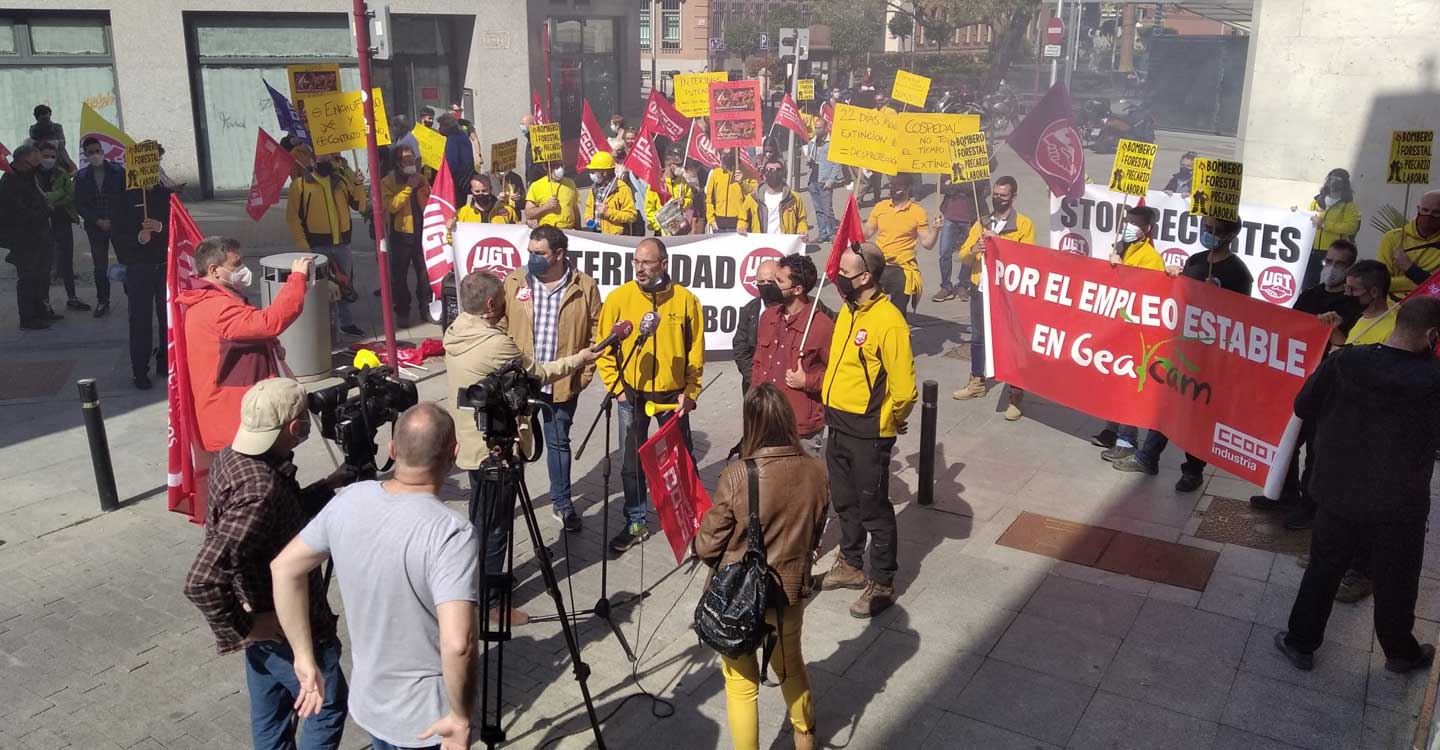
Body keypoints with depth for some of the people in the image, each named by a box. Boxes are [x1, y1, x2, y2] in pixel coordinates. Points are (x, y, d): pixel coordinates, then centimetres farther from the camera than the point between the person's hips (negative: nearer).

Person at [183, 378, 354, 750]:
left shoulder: (231, 458, -6)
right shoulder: (260, 491, -34)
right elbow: (200, 582, -36)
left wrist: (328, 487, 5)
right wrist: (242, 629, -22)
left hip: (264, 623, 8)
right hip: (286, 629, -8)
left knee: (269, 714, 23)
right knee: (328, 705, 13)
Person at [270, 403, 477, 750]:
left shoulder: (349, 500, -9)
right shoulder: (451, 532, -29)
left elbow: (285, 568, 2)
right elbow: (457, 644, -37)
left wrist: (304, 659, 6)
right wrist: (461, 718, -22)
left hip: (366, 701, 6)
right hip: (426, 718, -5)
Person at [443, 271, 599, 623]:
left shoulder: (455, 333, 0)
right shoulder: (495, 345, -26)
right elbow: (539, 373, -10)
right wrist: (578, 360, 1)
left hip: (470, 443, 9)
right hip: (495, 448, -9)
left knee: (480, 520, 22)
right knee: (495, 526, 2)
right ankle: (488, 601, 12)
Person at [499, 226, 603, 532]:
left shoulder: (585, 287, -5)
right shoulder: (514, 282, -2)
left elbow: (597, 333, 0)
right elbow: (500, 326, 3)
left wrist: (584, 370, -6)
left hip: (563, 382, -1)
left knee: (559, 442, 14)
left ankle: (561, 501, 30)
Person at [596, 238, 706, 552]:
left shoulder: (686, 299, -5)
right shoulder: (619, 297, -6)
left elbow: (696, 351, 0)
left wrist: (690, 392, -5)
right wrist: (616, 387, -6)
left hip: (673, 396, 0)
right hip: (632, 396, 1)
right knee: (632, 463, 10)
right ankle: (636, 523, 25)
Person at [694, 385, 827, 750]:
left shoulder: (737, 477, -24)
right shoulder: (816, 472, -11)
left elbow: (708, 547, -15)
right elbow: (814, 535, 4)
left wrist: (698, 539, 7)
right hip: (790, 594, 5)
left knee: (742, 684, 14)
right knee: (790, 665, 30)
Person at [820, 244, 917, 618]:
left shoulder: (888, 321, -22)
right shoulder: (847, 311, 5)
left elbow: (904, 387, -21)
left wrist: (890, 421, -6)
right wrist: (835, 407, 15)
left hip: (868, 432, -8)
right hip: (838, 425, 8)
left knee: (873, 508, 5)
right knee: (844, 501, 21)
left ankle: (882, 584, 19)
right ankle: (851, 564, 39)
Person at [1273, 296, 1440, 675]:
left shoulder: (1342, 361, -15)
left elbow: (1303, 408, -3)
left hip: (1339, 492, 2)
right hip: (1399, 505, -1)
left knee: (1323, 570, 18)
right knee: (1396, 583, 19)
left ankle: (1300, 642, 29)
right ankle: (1400, 652, 40)